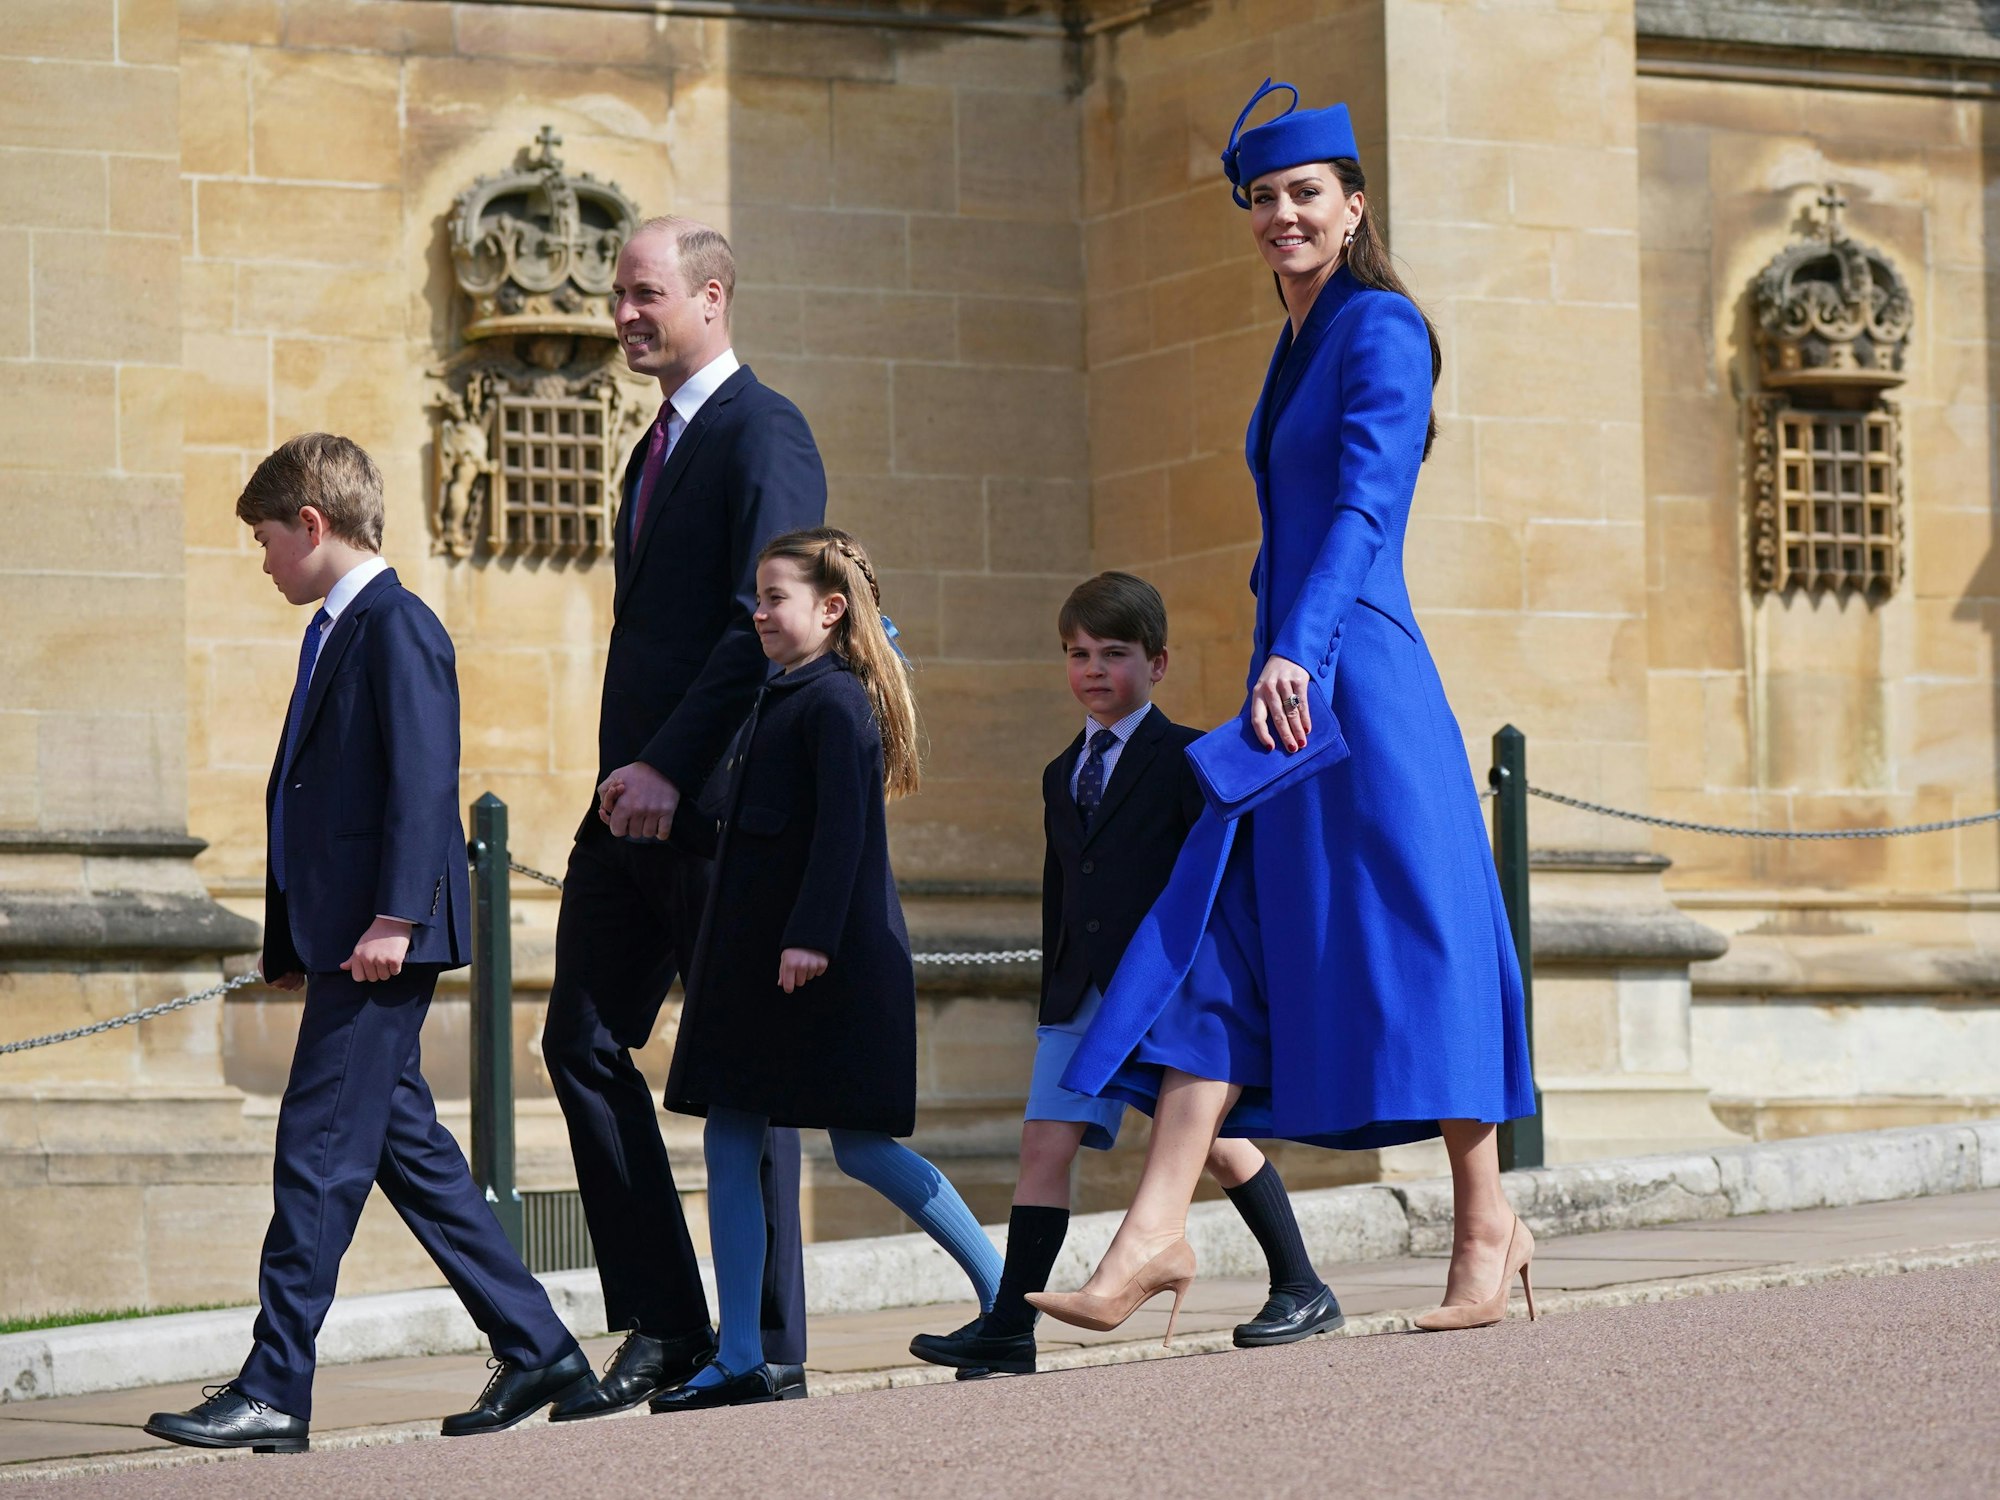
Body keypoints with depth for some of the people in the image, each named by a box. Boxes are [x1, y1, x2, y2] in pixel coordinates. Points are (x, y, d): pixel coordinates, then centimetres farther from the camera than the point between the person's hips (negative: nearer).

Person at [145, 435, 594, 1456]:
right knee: (404, 1144, 11)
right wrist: (290, 940, 20)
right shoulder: (334, 633, 20)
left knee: (319, 1149, -9)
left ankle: (274, 1390, -8)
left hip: (382, 943, -10)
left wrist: (394, 916, -25)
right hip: (339, 937, 10)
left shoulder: (397, 625, -10)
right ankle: (536, 1349, 17)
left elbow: (423, 781, -18)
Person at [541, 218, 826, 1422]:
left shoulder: (763, 432, -8)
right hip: (641, 796, 9)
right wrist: (631, 770, 12)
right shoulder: (666, 442, 21)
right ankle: (665, 1330, 8)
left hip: (722, 796, -9)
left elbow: (765, 622, -17)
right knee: (585, 1043, 3)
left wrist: (671, 767, -21)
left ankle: (769, 1345, 5)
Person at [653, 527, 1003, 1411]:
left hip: (825, 962, -10)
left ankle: (1003, 1294, 9)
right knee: (728, 1141, 4)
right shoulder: (778, 701, 17)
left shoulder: (835, 701, -11)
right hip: (755, 957, 10)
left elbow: (843, 827, -19)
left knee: (858, 1144, -5)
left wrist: (811, 937, -24)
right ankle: (740, 1361, 4)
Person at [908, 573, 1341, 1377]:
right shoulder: (1063, 775, 18)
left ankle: (1302, 1290, 13)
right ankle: (1009, 1327, -9)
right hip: (1083, 995, 5)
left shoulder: (1186, 759, -1)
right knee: (1044, 1142, -5)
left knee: (1215, 1139, -3)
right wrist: (1051, 1004, 18)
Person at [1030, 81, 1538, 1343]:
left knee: (1407, 946, -3)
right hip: (1289, 685, 9)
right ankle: (1158, 1230, -5)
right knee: (1214, 948, 0)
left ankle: (1488, 1222, 8)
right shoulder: (1298, 346, 18)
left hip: (1360, 679, -9)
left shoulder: (1382, 328, -8)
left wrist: (1297, 654, -31)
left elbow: (1365, 504, -20)